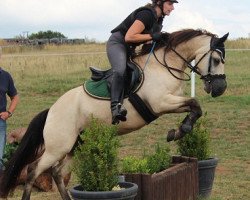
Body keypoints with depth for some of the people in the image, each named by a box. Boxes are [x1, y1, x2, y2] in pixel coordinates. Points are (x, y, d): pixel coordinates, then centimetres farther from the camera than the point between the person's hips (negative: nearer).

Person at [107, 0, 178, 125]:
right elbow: (129, 37, -27)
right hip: (117, 43, -11)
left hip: (130, 48, 11)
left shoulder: (159, 18, 7)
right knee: (120, 70, -33)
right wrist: (152, 36, -26)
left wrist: (160, 39, -2)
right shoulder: (146, 14, -22)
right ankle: (116, 106, -43)